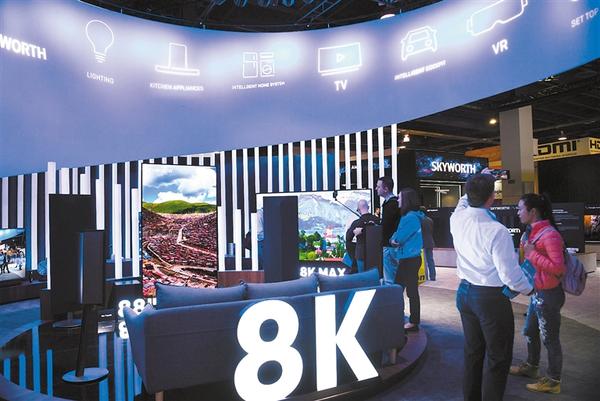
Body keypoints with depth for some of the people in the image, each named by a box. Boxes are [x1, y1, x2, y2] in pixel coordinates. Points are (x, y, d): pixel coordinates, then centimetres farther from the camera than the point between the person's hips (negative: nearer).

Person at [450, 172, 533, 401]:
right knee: (498, 357, 9)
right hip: (491, 297, -7)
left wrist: (478, 183, 25)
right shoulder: (497, 231, -25)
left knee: (472, 351, 21)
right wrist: (528, 289, -1)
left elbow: (465, 201, 19)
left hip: (465, 292, 7)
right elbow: (510, 273, -19)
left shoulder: (457, 219, -7)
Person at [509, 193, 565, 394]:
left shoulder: (550, 234, -22)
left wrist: (531, 254, -24)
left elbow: (558, 268, -25)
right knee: (530, 332, 23)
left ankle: (553, 381, 22)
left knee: (550, 338, 6)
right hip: (537, 292, 9)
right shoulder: (533, 231, 6)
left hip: (549, 295, -9)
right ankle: (531, 366, 43)